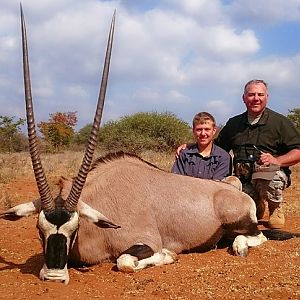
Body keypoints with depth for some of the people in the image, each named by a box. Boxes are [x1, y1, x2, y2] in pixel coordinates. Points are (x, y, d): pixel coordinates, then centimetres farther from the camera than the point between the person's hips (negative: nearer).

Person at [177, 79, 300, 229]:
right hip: (242, 182, 3)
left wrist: (276, 160, -22)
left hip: (273, 174, -3)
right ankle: (257, 205, 21)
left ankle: (276, 211, -3)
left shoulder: (280, 122, 1)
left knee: (268, 173, -37)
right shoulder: (234, 123, 14)